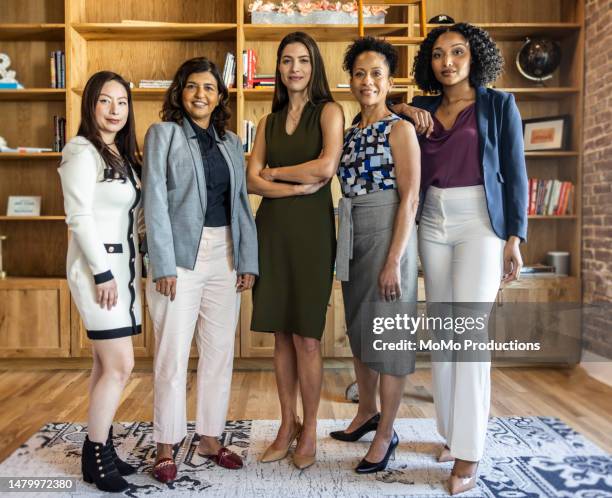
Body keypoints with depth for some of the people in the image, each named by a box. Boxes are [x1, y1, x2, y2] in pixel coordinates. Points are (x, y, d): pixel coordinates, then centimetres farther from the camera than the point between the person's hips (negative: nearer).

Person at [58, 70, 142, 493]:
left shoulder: (123, 154, 17)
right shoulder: (82, 151, -8)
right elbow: (79, 217, -15)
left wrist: (133, 268, 11)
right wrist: (102, 273, -18)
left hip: (124, 265, 8)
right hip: (99, 267, -8)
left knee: (108, 365, 10)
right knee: (120, 365, -8)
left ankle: (100, 449, 20)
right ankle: (96, 458, 8)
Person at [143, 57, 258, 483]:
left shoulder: (232, 142, 15)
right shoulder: (163, 133, 2)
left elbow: (242, 203, 13)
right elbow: (155, 201, -6)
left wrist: (248, 259, 5)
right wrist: (164, 265, -13)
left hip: (226, 255, 5)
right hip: (181, 255, -4)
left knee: (220, 352, 9)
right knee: (173, 356, 0)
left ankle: (210, 438, 23)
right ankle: (166, 447, 14)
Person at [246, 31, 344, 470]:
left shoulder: (328, 111, 3)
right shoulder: (269, 121, 15)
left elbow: (326, 166, -14)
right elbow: (252, 181, 3)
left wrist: (275, 172, -1)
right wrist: (299, 186, -12)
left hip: (311, 229, -4)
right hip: (273, 229, 4)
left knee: (306, 337, -1)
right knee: (281, 334, 8)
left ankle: (309, 431, 15)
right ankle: (287, 426, 21)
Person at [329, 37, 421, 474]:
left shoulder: (400, 129, -6)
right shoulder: (350, 133, 13)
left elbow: (410, 198, -13)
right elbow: (347, 187, 13)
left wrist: (394, 260, -19)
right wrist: (344, 245, 5)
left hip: (387, 234, -7)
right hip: (352, 236, 7)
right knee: (359, 326, 15)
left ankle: (386, 433, 15)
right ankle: (367, 412, 34)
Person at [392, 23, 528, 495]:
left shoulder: (499, 104, 3)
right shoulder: (424, 110, 12)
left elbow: (515, 174, 0)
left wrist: (515, 237, -7)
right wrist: (404, 110, 3)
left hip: (480, 223, -4)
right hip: (433, 223, 4)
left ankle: (468, 452, -1)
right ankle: (453, 432, 20)